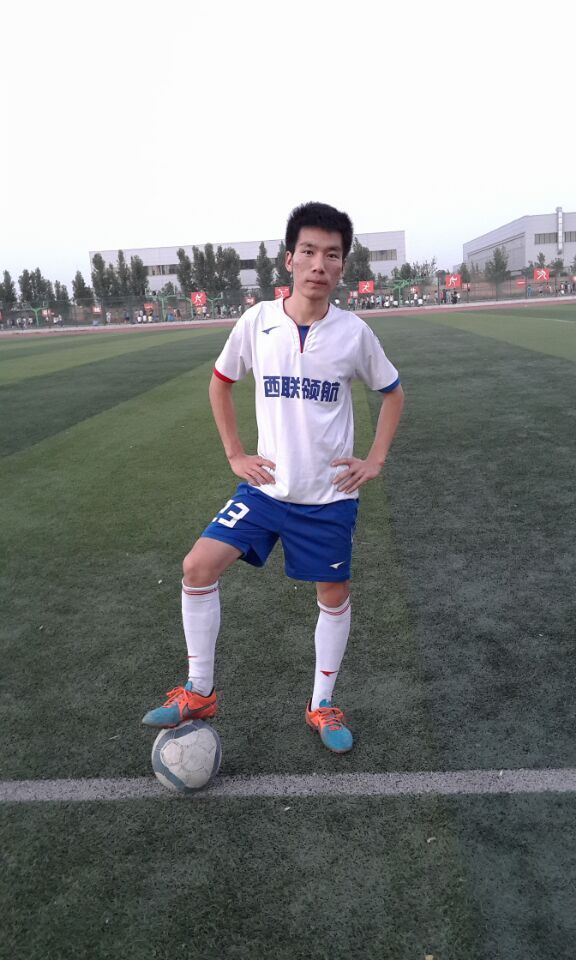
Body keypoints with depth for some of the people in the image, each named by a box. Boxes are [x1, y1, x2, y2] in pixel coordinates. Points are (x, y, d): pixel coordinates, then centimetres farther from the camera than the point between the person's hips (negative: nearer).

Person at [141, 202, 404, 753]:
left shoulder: (354, 333, -6)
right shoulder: (256, 321, -5)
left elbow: (391, 392, 10)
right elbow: (220, 383, 11)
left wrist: (375, 460, 1)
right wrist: (234, 454, 4)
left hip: (331, 494, 0)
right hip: (266, 485, 1)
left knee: (334, 595, 8)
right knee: (198, 566, -11)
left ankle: (321, 706, 31)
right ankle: (198, 693, 8)